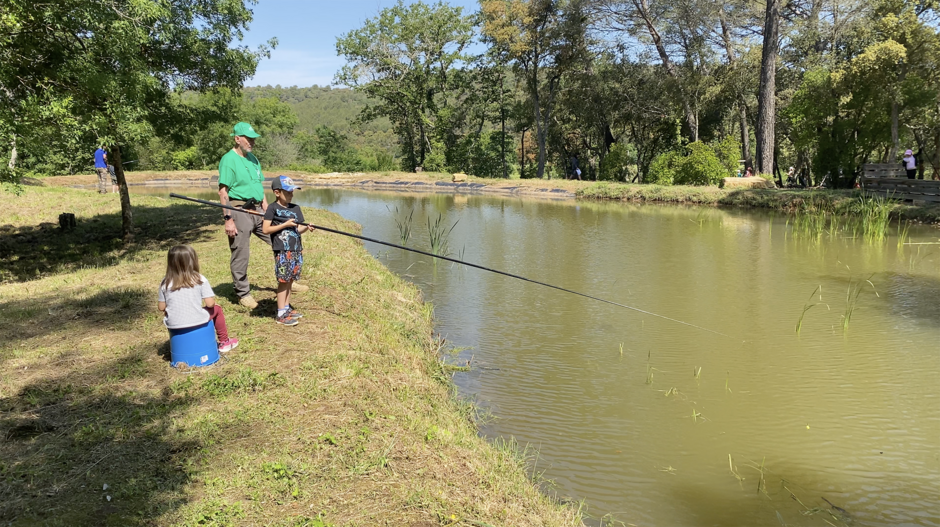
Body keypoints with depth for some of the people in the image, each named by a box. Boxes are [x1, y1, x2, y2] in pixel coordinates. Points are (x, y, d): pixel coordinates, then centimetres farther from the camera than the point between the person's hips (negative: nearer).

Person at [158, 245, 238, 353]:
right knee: (217, 309, 25)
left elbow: (161, 307, 0)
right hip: (197, 321, -3)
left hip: (173, 324, 3)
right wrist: (213, 302, 11)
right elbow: (210, 303, -11)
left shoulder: (165, 283, -3)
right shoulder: (200, 279, -10)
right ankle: (224, 342, 37)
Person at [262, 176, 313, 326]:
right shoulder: (273, 208, -6)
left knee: (289, 280, 12)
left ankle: (287, 308, 22)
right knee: (283, 281, -4)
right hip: (282, 251, -6)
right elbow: (266, 229, -10)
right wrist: (285, 224, -15)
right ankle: (280, 314, 1)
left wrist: (306, 228, -7)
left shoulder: (295, 208, 12)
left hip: (296, 250, 6)